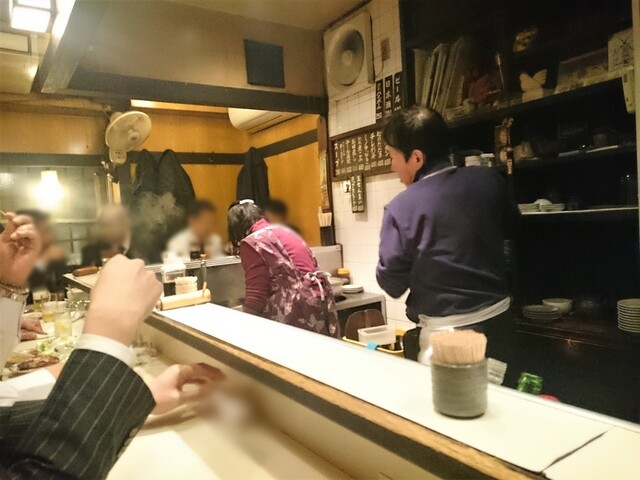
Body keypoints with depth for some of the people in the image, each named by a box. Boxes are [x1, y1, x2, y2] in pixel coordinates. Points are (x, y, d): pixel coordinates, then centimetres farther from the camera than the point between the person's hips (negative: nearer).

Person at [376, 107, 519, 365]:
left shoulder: (402, 208, -19)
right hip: (498, 317, 6)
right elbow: (510, 226, 17)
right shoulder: (489, 180, -3)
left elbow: (391, 283, -10)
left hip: (447, 330, -6)